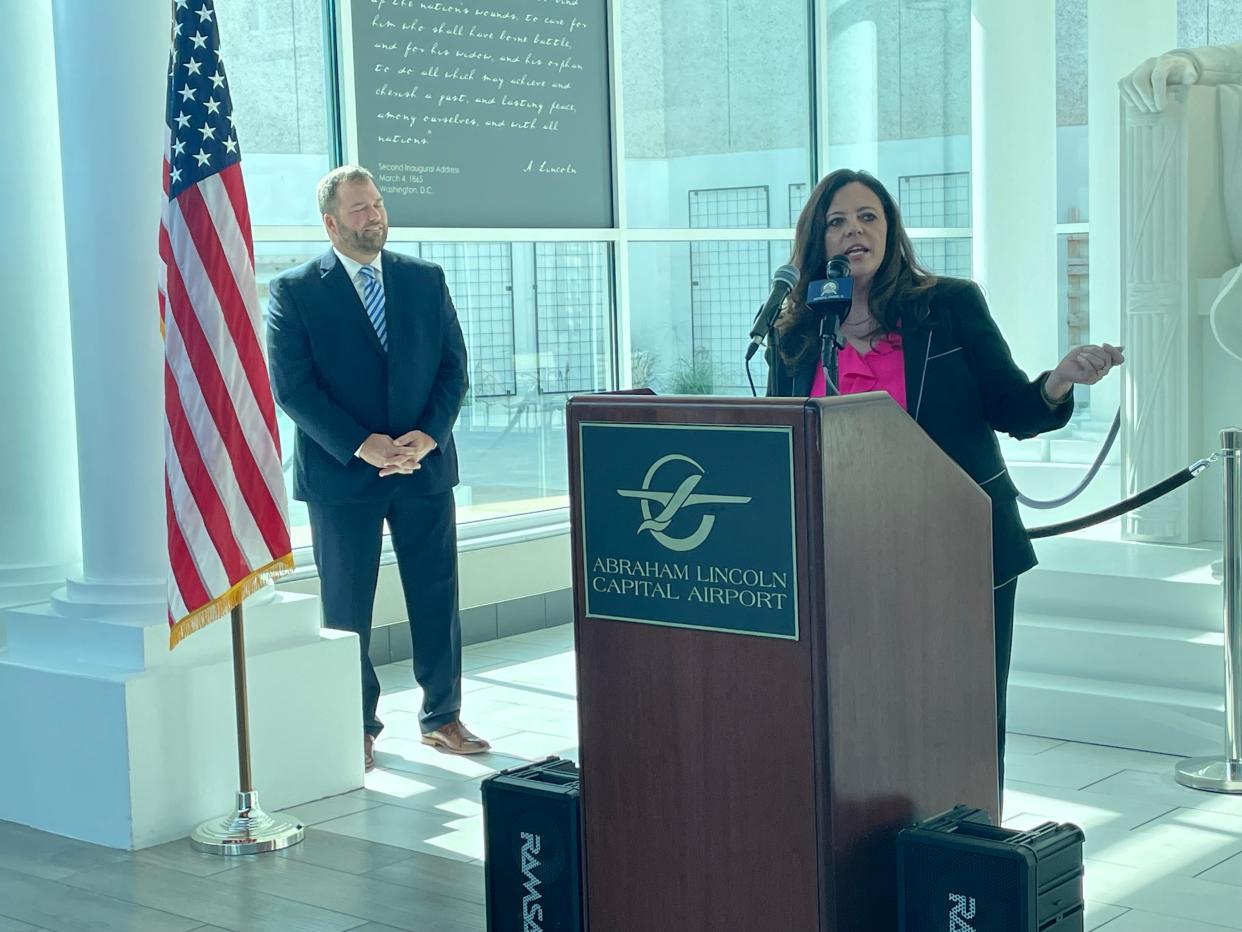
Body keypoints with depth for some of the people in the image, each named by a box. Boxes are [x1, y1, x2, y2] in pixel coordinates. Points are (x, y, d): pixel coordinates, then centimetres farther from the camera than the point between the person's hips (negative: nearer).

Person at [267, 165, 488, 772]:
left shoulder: (426, 280, 8)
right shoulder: (294, 291, -3)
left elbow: (453, 366, 6)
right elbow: (291, 385, -9)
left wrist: (428, 435, -10)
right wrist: (361, 446, -16)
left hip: (424, 466, 3)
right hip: (340, 472, -3)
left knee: (438, 597, 7)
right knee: (346, 607, 5)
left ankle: (442, 716, 20)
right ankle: (357, 729, 18)